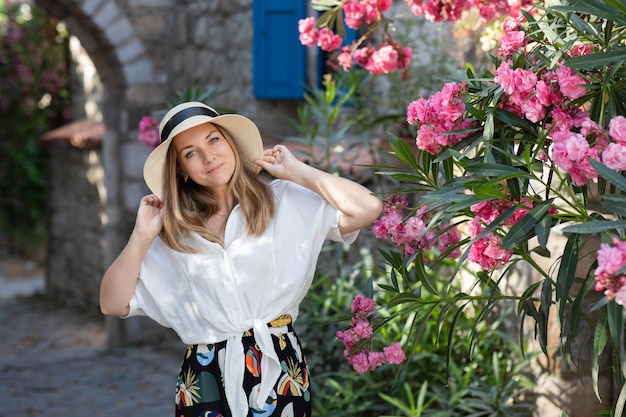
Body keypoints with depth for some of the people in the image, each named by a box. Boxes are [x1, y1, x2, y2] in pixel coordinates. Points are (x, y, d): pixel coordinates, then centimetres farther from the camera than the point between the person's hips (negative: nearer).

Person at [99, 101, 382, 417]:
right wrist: (141, 237, -7)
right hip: (206, 383, 1)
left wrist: (297, 172, -6)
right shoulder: (173, 233, 4)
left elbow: (367, 209, -11)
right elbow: (113, 304, 3)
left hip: (280, 371, -1)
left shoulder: (284, 201, 0)